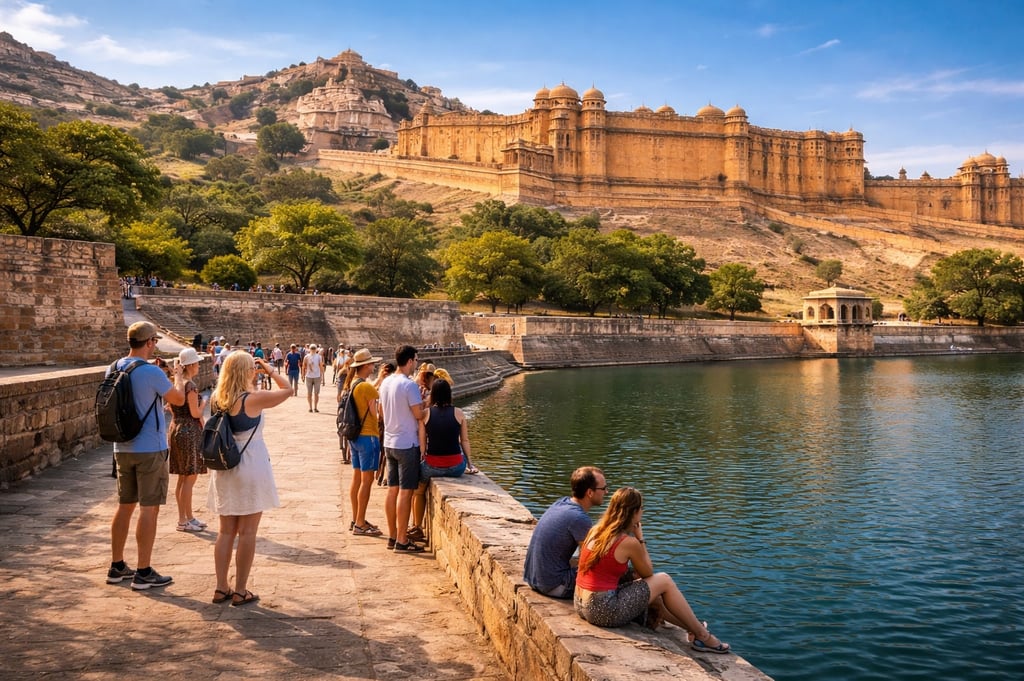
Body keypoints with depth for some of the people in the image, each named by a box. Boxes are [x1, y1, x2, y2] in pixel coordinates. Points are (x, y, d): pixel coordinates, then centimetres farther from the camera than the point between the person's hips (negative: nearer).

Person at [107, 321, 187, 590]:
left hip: (122, 448, 7)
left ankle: (117, 566, 24)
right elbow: (179, 399, -4)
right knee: (149, 509, 0)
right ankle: (143, 573, 4)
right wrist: (178, 375, 13)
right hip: (150, 449, -7)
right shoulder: (152, 372, -18)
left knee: (125, 506, 16)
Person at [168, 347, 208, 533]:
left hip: (175, 429, 9)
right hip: (189, 432, -9)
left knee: (183, 478, 14)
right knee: (190, 478, -1)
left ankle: (186, 517, 22)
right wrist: (203, 404, 2)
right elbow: (195, 413, -17)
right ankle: (184, 520, 4)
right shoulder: (190, 386, -16)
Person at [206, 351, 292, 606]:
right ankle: (240, 592, 7)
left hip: (224, 469, 6)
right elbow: (287, 389, -6)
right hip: (250, 468, -6)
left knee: (226, 531, 13)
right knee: (247, 533, 2)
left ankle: (221, 588, 17)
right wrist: (268, 368, 3)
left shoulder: (217, 400, 2)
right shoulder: (253, 399, -16)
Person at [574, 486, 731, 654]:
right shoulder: (629, 542, -15)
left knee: (655, 594, 26)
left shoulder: (595, 530, 5)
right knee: (664, 581, 7)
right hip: (604, 612, -8)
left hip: (581, 605, 8)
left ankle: (693, 627, 41)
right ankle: (703, 636, 19)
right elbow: (647, 574, 2)